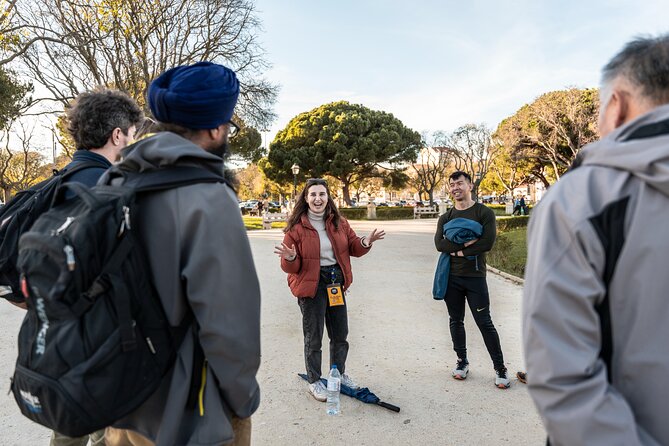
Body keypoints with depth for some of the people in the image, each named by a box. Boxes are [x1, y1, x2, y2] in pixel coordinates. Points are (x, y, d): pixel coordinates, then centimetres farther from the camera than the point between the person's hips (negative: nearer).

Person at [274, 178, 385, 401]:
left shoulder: (339, 222, 1)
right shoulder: (296, 227, -12)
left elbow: (352, 247, 8)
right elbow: (290, 267, -9)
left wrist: (365, 242, -13)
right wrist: (290, 258, -32)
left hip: (336, 282, 5)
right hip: (311, 285, -5)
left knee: (340, 334, 19)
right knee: (313, 337, 7)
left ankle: (339, 373, 41)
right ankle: (314, 381, 27)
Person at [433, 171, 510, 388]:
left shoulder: (484, 213, -3)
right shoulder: (445, 218, 8)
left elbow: (487, 243, -16)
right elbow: (439, 244, -8)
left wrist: (459, 251, -14)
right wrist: (466, 243, -18)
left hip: (475, 277, -4)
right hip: (451, 277, 4)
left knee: (485, 323, 0)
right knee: (456, 321, 13)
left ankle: (500, 368, 13)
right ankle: (462, 361, 29)